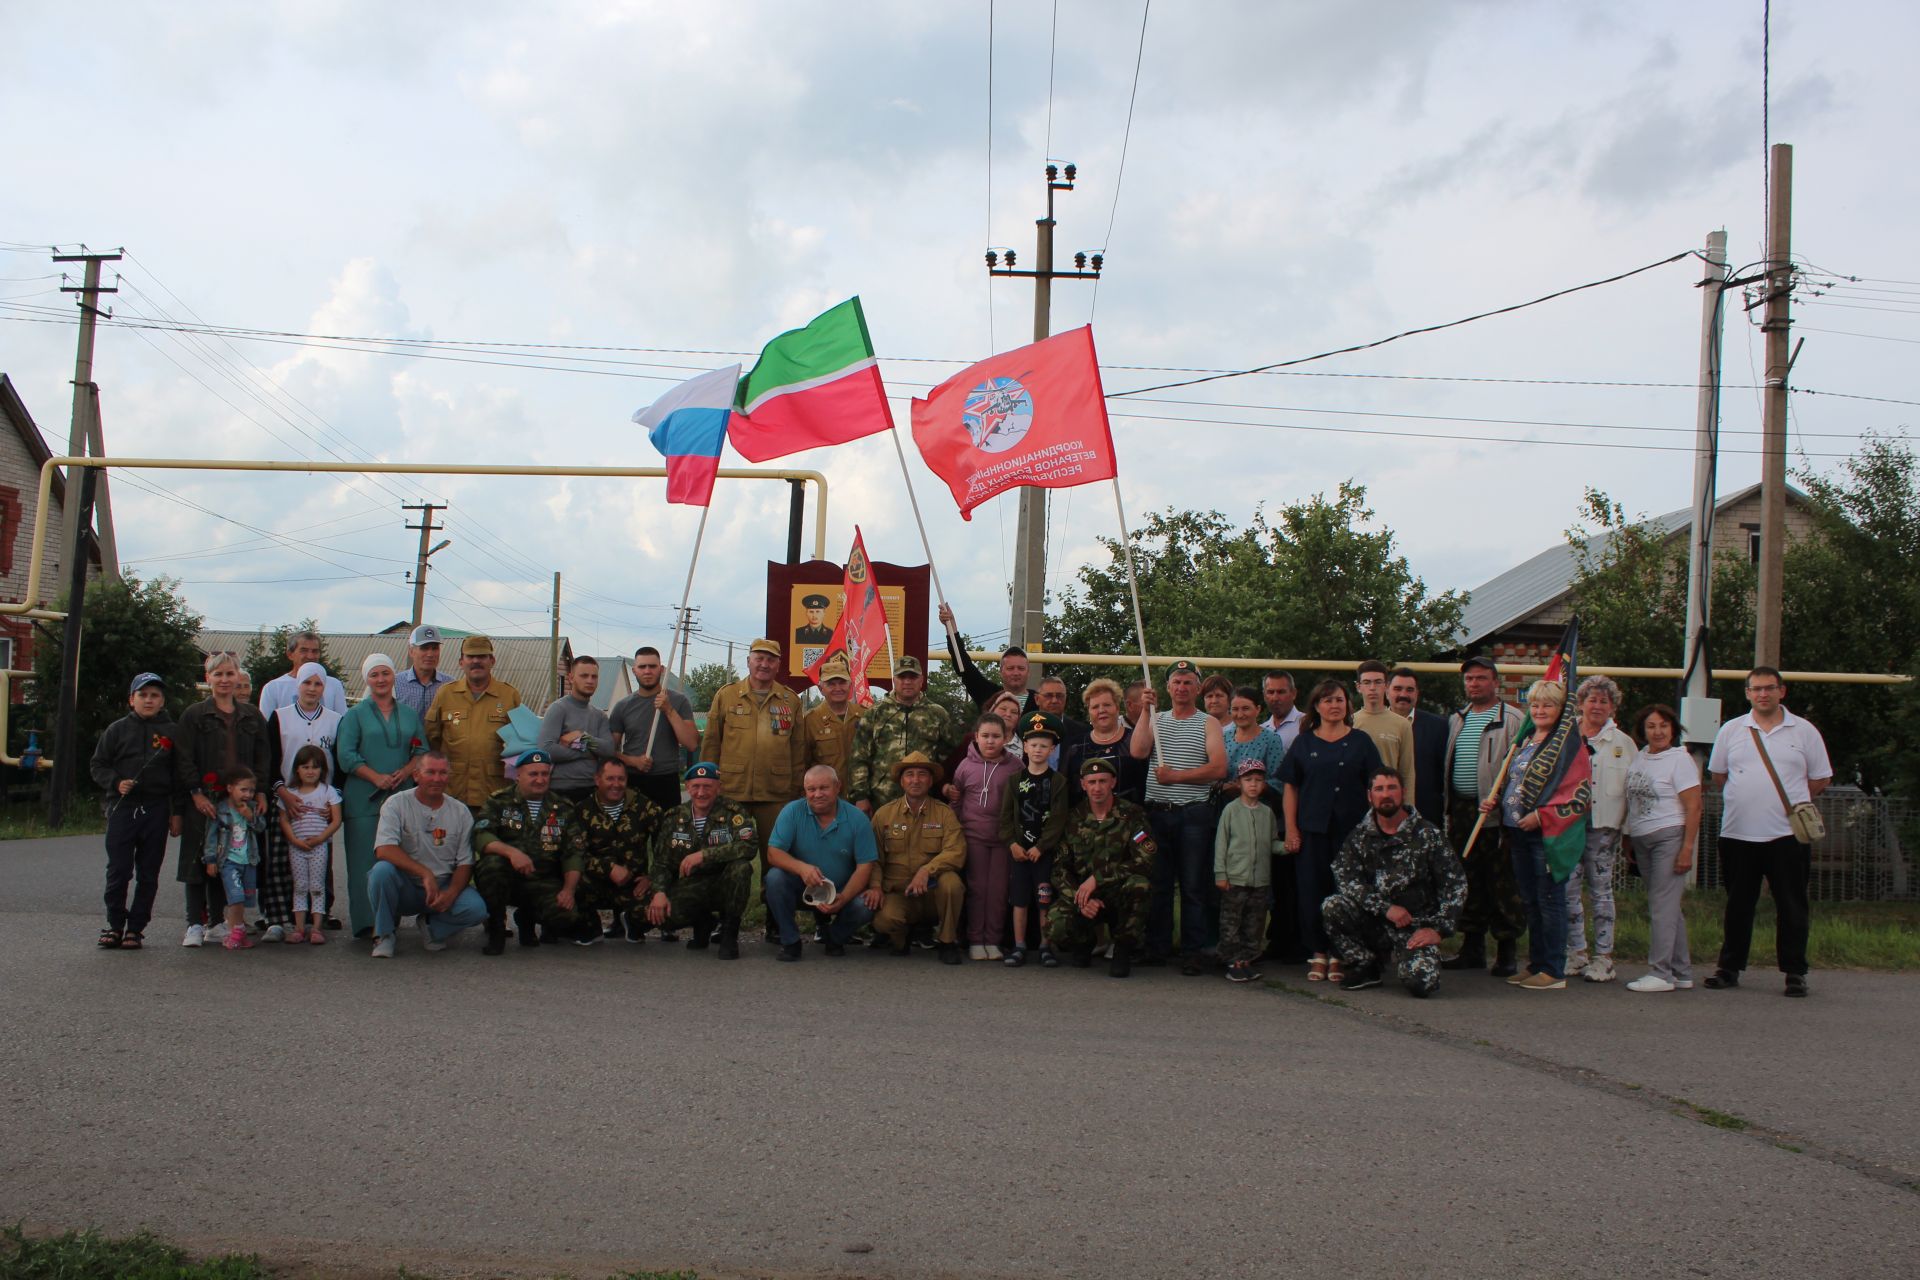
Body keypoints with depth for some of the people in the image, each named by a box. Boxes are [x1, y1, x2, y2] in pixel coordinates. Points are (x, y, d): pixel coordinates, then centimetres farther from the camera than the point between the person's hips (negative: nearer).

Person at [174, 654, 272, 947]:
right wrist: (196, 793, -10)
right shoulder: (194, 715, 4)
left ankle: (217, 922, 13)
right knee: (198, 859, -2)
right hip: (202, 801, -2)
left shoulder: (252, 716, 12)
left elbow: (263, 758, 12)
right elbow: (184, 759, -1)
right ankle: (195, 925, 2)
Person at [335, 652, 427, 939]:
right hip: (364, 799, -3)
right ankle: (366, 922, -5)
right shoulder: (355, 714, 7)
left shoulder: (410, 714, 16)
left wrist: (404, 773, -8)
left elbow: (422, 751, 12)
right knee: (365, 860, -6)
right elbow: (345, 755, -3)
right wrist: (376, 778, -14)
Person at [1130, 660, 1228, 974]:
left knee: (1193, 887, -1)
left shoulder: (1208, 724, 4)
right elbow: (1137, 751, -5)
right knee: (1157, 884, 6)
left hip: (1194, 815, -3)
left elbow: (1219, 768, -9)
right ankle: (1157, 948, 14)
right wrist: (1145, 711, -9)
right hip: (1157, 813, 3)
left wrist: (1175, 776, -12)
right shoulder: (1156, 720, 13)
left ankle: (1192, 953, 3)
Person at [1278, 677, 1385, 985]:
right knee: (1312, 889, -1)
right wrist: (1291, 829, -1)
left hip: (1351, 829, -1)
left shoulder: (1360, 741, 7)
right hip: (1312, 829, 1)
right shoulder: (1304, 742, 8)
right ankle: (1318, 953, 8)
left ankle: (1339, 955, 8)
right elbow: (1290, 788, 7)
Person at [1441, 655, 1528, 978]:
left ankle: (1507, 949, 4)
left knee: (1503, 883, -3)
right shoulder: (1456, 720, 17)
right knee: (1468, 881, 10)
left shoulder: (1512, 720, -2)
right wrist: (1447, 808, 12)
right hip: (1461, 808, 6)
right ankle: (1472, 947, 18)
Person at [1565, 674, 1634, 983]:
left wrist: (1626, 825, -3)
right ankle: (1576, 953, 11)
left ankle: (1603, 957, 6)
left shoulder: (1622, 743, 7)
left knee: (1601, 889, 1)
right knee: (1568, 888, 0)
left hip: (1603, 825, -2)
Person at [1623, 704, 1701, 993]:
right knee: (1668, 907, 11)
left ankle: (1660, 972, -8)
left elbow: (1693, 808, -12)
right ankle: (1682, 973, 17)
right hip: (1642, 840, 7)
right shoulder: (1640, 757, 12)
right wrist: (1627, 837, 15)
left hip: (1669, 837, -7)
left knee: (1662, 905, -10)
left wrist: (1687, 849, -17)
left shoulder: (1680, 760, -8)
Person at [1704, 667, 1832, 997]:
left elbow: (1820, 780, 8)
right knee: (1738, 905, 9)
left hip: (1788, 834, -1)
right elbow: (1718, 774, 15)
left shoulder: (1804, 731, 4)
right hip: (1738, 833, 2)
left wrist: (1792, 805, 3)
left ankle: (1795, 972, 9)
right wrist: (1745, 802, 8)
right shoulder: (1731, 730, 8)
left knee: (1792, 907, 1)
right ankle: (1729, 967, 18)